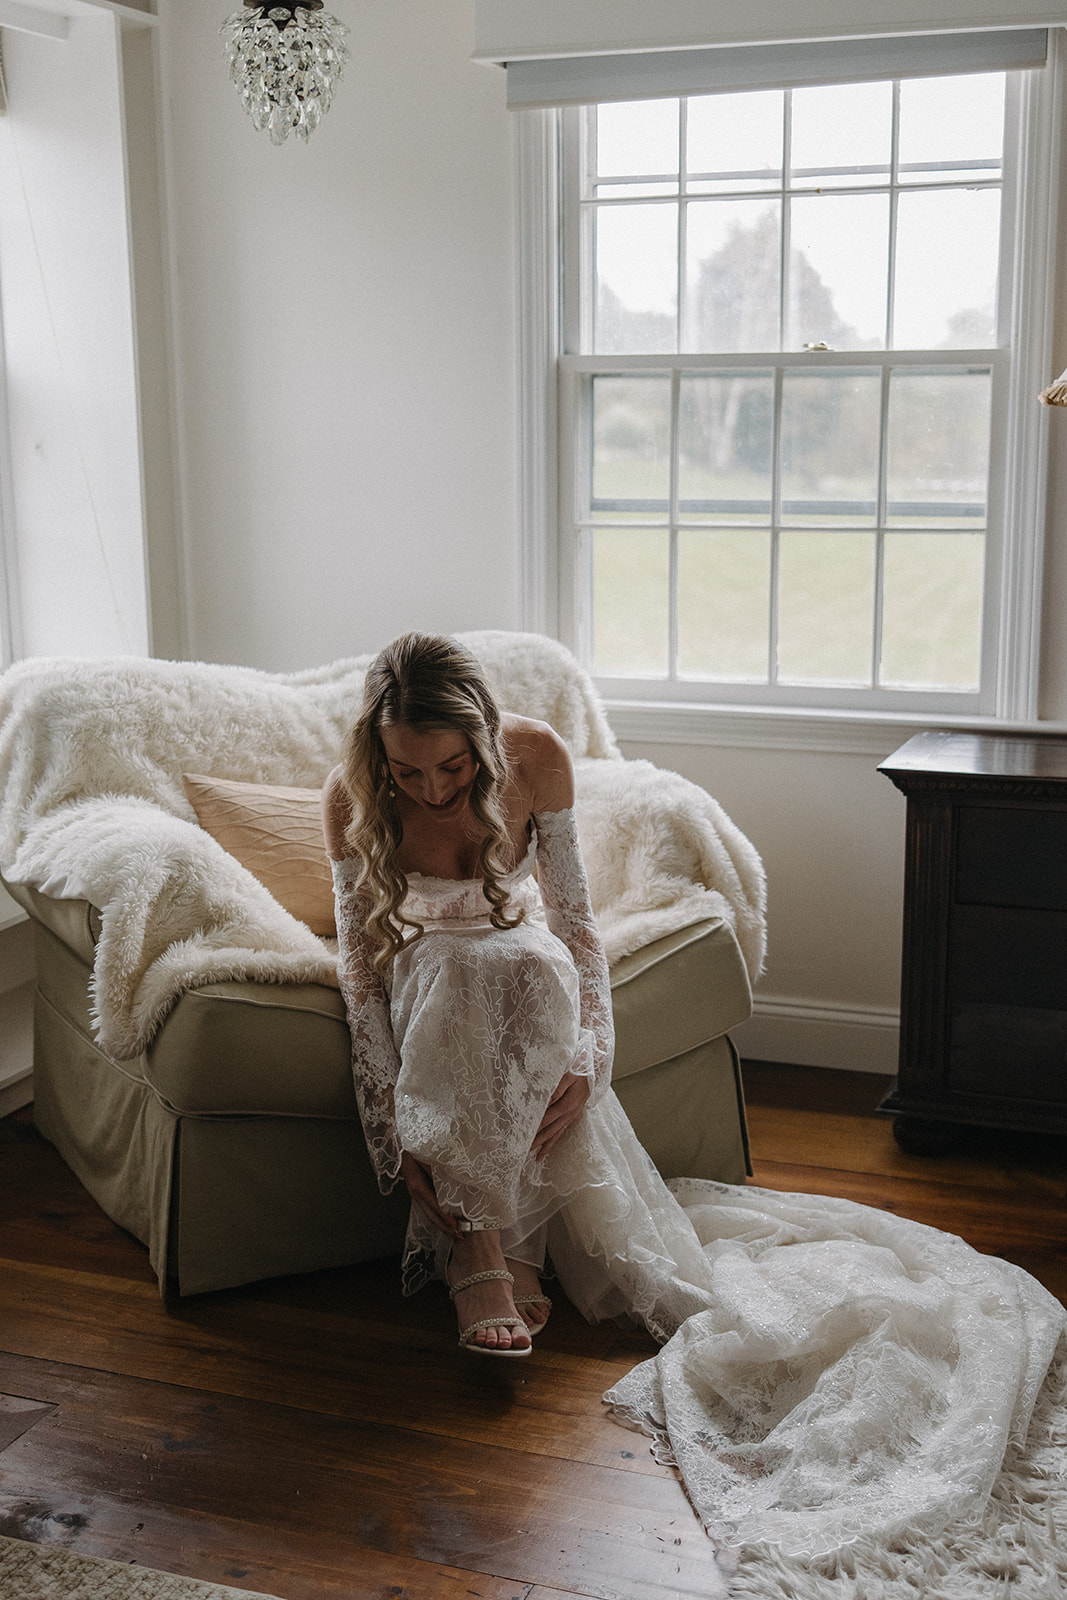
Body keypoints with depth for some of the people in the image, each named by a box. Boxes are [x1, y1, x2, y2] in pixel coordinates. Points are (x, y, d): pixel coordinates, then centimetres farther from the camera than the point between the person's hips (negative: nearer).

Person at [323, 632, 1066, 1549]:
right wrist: (392, 1123, -25)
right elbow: (359, 961, -17)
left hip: (525, 959, 2)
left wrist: (587, 1059, -27)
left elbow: (573, 919, -13)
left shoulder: (536, 758, -20)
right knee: (469, 970, -39)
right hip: (422, 969, -1)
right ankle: (480, 1246, -35)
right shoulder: (352, 798, -22)